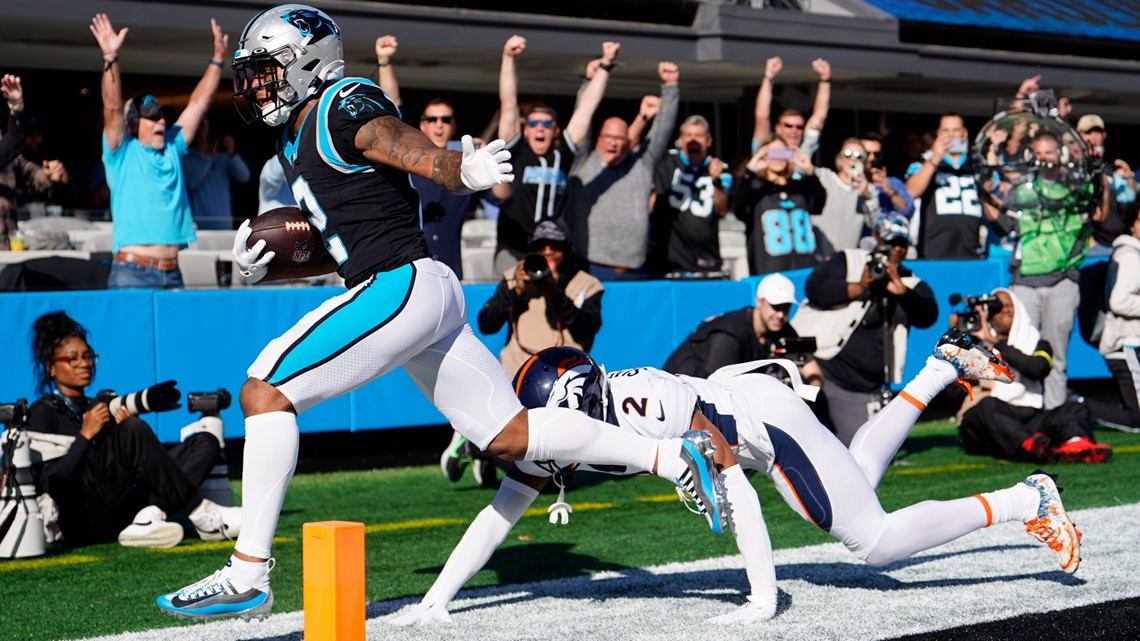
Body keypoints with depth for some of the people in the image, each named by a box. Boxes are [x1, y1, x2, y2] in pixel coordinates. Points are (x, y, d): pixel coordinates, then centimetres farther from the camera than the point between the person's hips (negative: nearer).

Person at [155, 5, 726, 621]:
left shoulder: (345, 107, -6)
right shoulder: (295, 144, 22)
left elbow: (431, 159, -20)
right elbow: (334, 248, 27)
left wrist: (468, 171, -42)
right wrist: (262, 267, 12)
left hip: (401, 285, -10)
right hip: (423, 296, 10)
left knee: (265, 392, -12)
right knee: (512, 435, 10)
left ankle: (248, 575, -12)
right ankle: (673, 456, 15)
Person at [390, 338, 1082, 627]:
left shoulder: (649, 414, -38)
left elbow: (732, 487, -36)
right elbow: (500, 514, -12)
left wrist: (764, 597, -35)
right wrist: (436, 601, -17)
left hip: (766, 418, -8)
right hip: (733, 399, 8)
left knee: (876, 538, -8)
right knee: (853, 479, 27)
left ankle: (1027, 499, 5)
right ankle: (942, 366, 40)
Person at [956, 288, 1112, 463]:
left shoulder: (1037, 344, 20)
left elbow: (1037, 369, -6)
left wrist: (995, 342, -6)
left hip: (1026, 423, 3)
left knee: (1075, 408, -17)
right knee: (989, 404, -34)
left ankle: (1074, 443, -54)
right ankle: (1030, 446, -63)